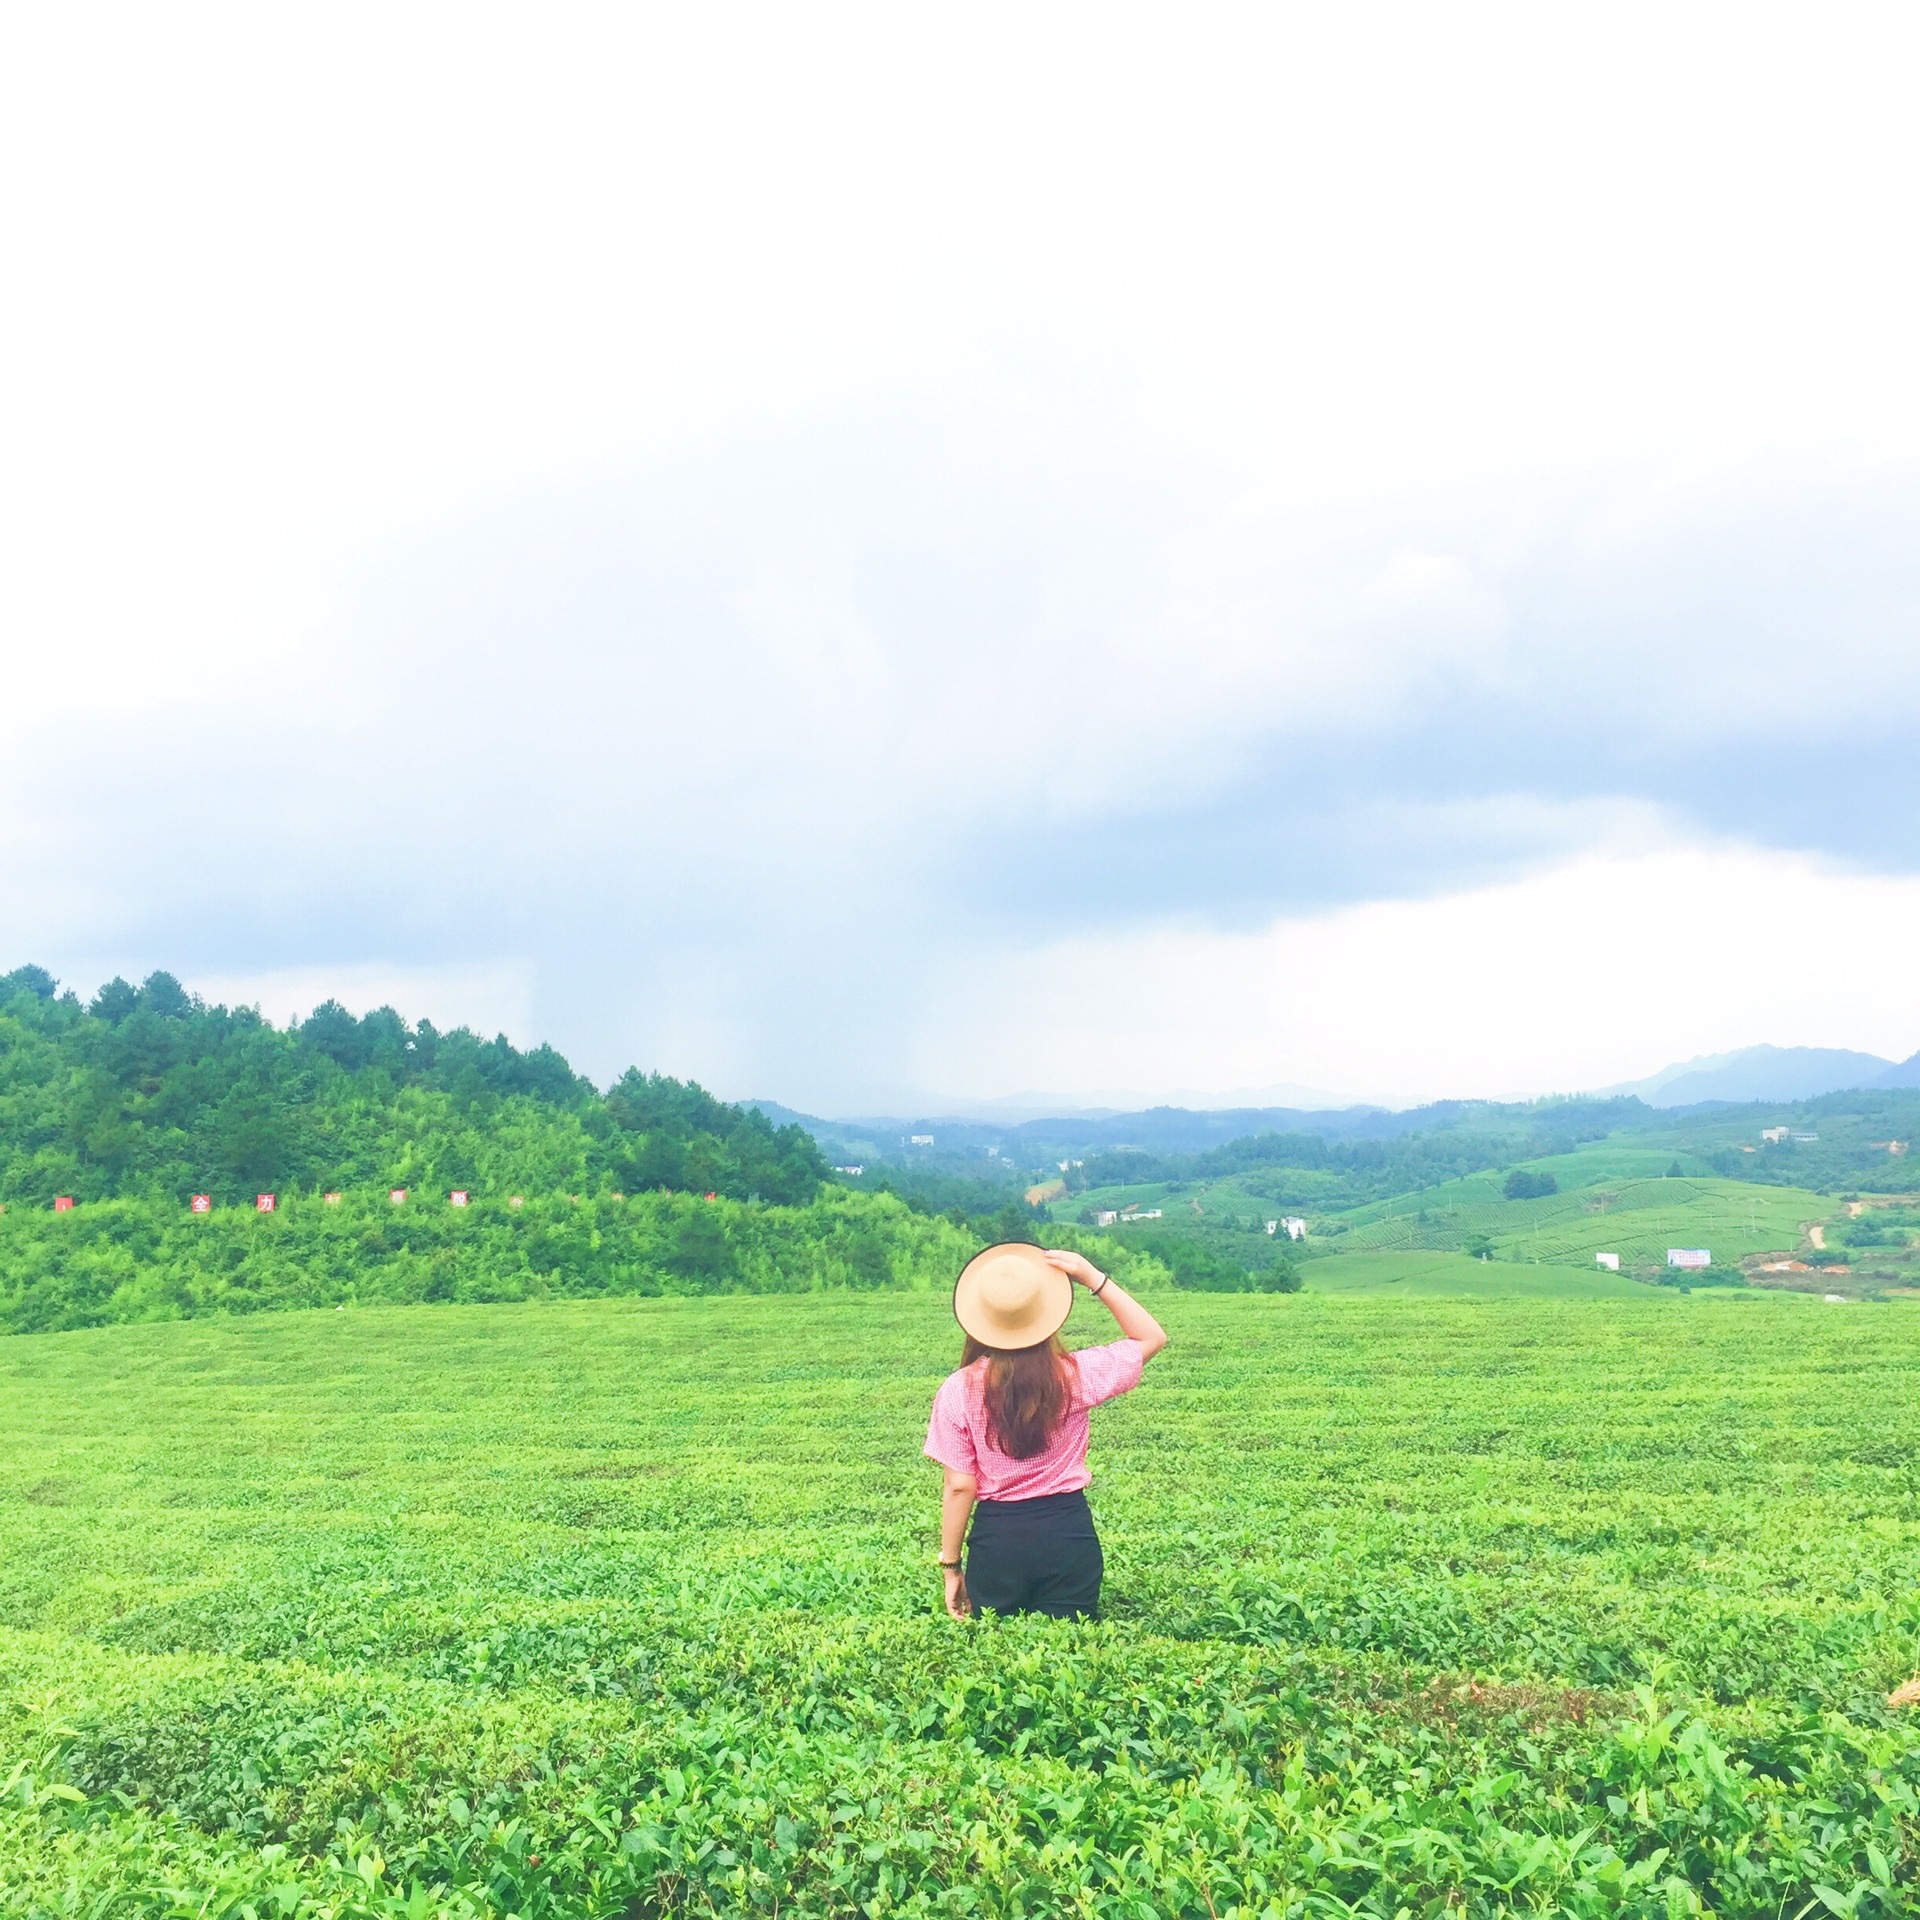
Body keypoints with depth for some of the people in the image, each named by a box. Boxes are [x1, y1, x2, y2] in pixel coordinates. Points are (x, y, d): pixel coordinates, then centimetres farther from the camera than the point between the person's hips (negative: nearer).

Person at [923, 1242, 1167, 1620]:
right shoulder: (1075, 1375, -8)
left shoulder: (958, 1390, -9)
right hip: (1070, 1534, 1)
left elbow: (959, 1486, -6)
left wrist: (951, 1567, 5)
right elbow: (1152, 1337, 5)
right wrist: (1094, 1278, -2)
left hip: (997, 1538, 0)